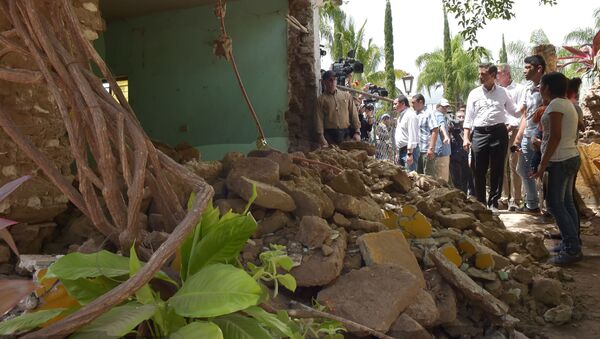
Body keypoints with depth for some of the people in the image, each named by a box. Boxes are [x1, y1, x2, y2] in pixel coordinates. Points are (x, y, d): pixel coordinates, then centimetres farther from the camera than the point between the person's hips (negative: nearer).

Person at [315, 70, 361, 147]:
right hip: (330, 135, -2)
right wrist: (321, 137, -11)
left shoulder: (346, 95, 12)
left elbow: (354, 114, 10)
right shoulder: (321, 99, 4)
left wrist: (357, 132, 2)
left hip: (347, 133, 2)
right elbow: (319, 119, -2)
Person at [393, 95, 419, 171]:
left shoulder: (410, 115, -12)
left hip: (409, 150, -10)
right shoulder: (401, 116, 19)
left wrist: (409, 153, -24)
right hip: (401, 150, 10)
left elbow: (412, 136, -19)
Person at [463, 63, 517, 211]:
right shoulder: (474, 93, 8)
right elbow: (469, 117, 6)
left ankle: (493, 202, 16)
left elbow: (513, 111, 13)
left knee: (497, 170, 5)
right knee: (479, 171, 2)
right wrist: (466, 137, 0)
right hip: (480, 133, 0)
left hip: (499, 132, 0)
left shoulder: (503, 92, 7)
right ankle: (480, 202, 15)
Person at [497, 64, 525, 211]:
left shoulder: (519, 89, 2)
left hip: (513, 130, -6)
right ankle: (504, 196, 12)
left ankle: (515, 199, -5)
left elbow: (520, 111, -7)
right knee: (501, 166, 5)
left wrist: (512, 126, -17)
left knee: (513, 165, -8)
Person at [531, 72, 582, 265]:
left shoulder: (555, 104, -13)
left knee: (555, 203, -7)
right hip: (572, 157, 10)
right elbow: (571, 135, 16)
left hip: (560, 161, -10)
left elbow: (555, 136, -19)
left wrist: (543, 164, -18)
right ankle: (573, 243, 19)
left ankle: (572, 249, -6)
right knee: (566, 202, 14)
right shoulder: (567, 104, 16)